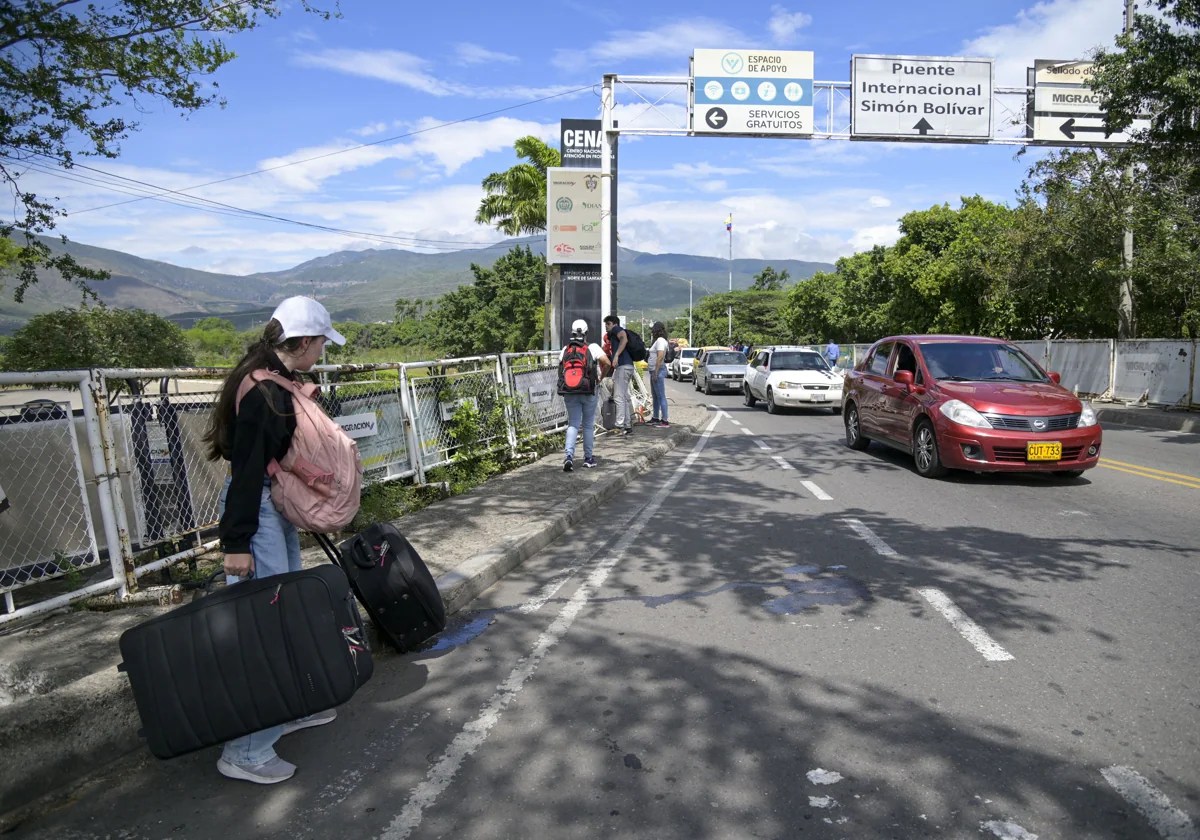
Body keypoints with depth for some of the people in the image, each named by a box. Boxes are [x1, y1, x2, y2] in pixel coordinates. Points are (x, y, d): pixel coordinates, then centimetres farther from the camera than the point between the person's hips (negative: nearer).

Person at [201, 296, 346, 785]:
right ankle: (246, 752, 6)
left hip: (278, 505, 10)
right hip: (257, 510, -10)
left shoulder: (280, 381, 8)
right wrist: (236, 542, -22)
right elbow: (245, 466, -24)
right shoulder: (262, 391, -22)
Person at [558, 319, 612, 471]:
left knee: (573, 424, 8)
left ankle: (569, 456, -10)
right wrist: (601, 377, 2)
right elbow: (607, 363, -13)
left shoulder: (566, 349, 5)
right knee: (588, 425, 10)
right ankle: (588, 458, 17)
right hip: (589, 391, -2)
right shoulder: (592, 347, -4)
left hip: (569, 391, 2)